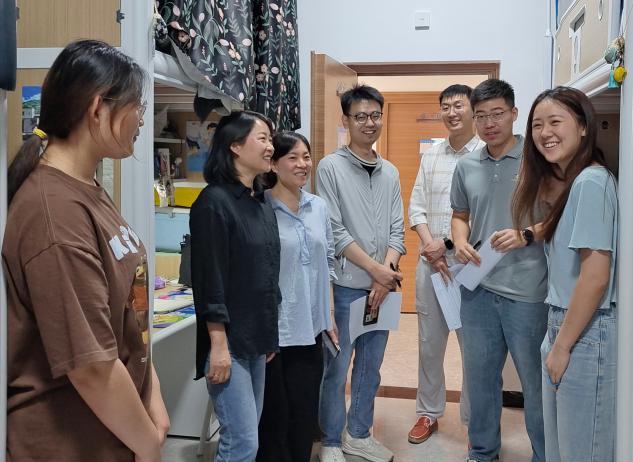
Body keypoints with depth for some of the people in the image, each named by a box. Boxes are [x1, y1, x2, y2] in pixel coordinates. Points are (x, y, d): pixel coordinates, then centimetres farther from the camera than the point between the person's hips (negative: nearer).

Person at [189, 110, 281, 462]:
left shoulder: (263, 203, 11)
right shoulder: (214, 201, -13)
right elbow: (209, 279, -17)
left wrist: (270, 334, 17)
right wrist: (218, 344, -18)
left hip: (256, 336, 8)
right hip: (228, 339, -8)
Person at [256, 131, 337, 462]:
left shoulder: (319, 207, 8)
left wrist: (329, 316, 14)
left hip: (310, 328, 6)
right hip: (271, 329, -5)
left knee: (305, 415, 15)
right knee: (273, 416, 9)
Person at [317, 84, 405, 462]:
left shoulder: (391, 173, 9)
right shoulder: (331, 168, -6)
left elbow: (397, 231, 6)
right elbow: (335, 232, -12)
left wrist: (386, 278, -8)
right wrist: (376, 270, -13)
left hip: (383, 287, 5)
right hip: (346, 286, -5)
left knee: (371, 367, 15)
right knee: (337, 368, 3)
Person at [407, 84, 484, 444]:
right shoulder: (430, 157, 11)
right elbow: (416, 207, 8)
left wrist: (448, 242, -14)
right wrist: (429, 245, -7)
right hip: (430, 262, 5)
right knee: (429, 342, 14)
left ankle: (475, 421, 21)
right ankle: (429, 412, 29)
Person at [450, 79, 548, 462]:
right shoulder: (466, 165, 8)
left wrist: (527, 235, -21)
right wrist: (461, 241, -1)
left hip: (526, 290, -5)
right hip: (478, 286, 5)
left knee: (536, 379, 6)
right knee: (479, 374, 17)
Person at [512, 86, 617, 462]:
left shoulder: (591, 182, -17)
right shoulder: (567, 182, 12)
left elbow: (595, 277, -21)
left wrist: (563, 345, -15)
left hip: (585, 331, -9)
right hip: (563, 322, 9)